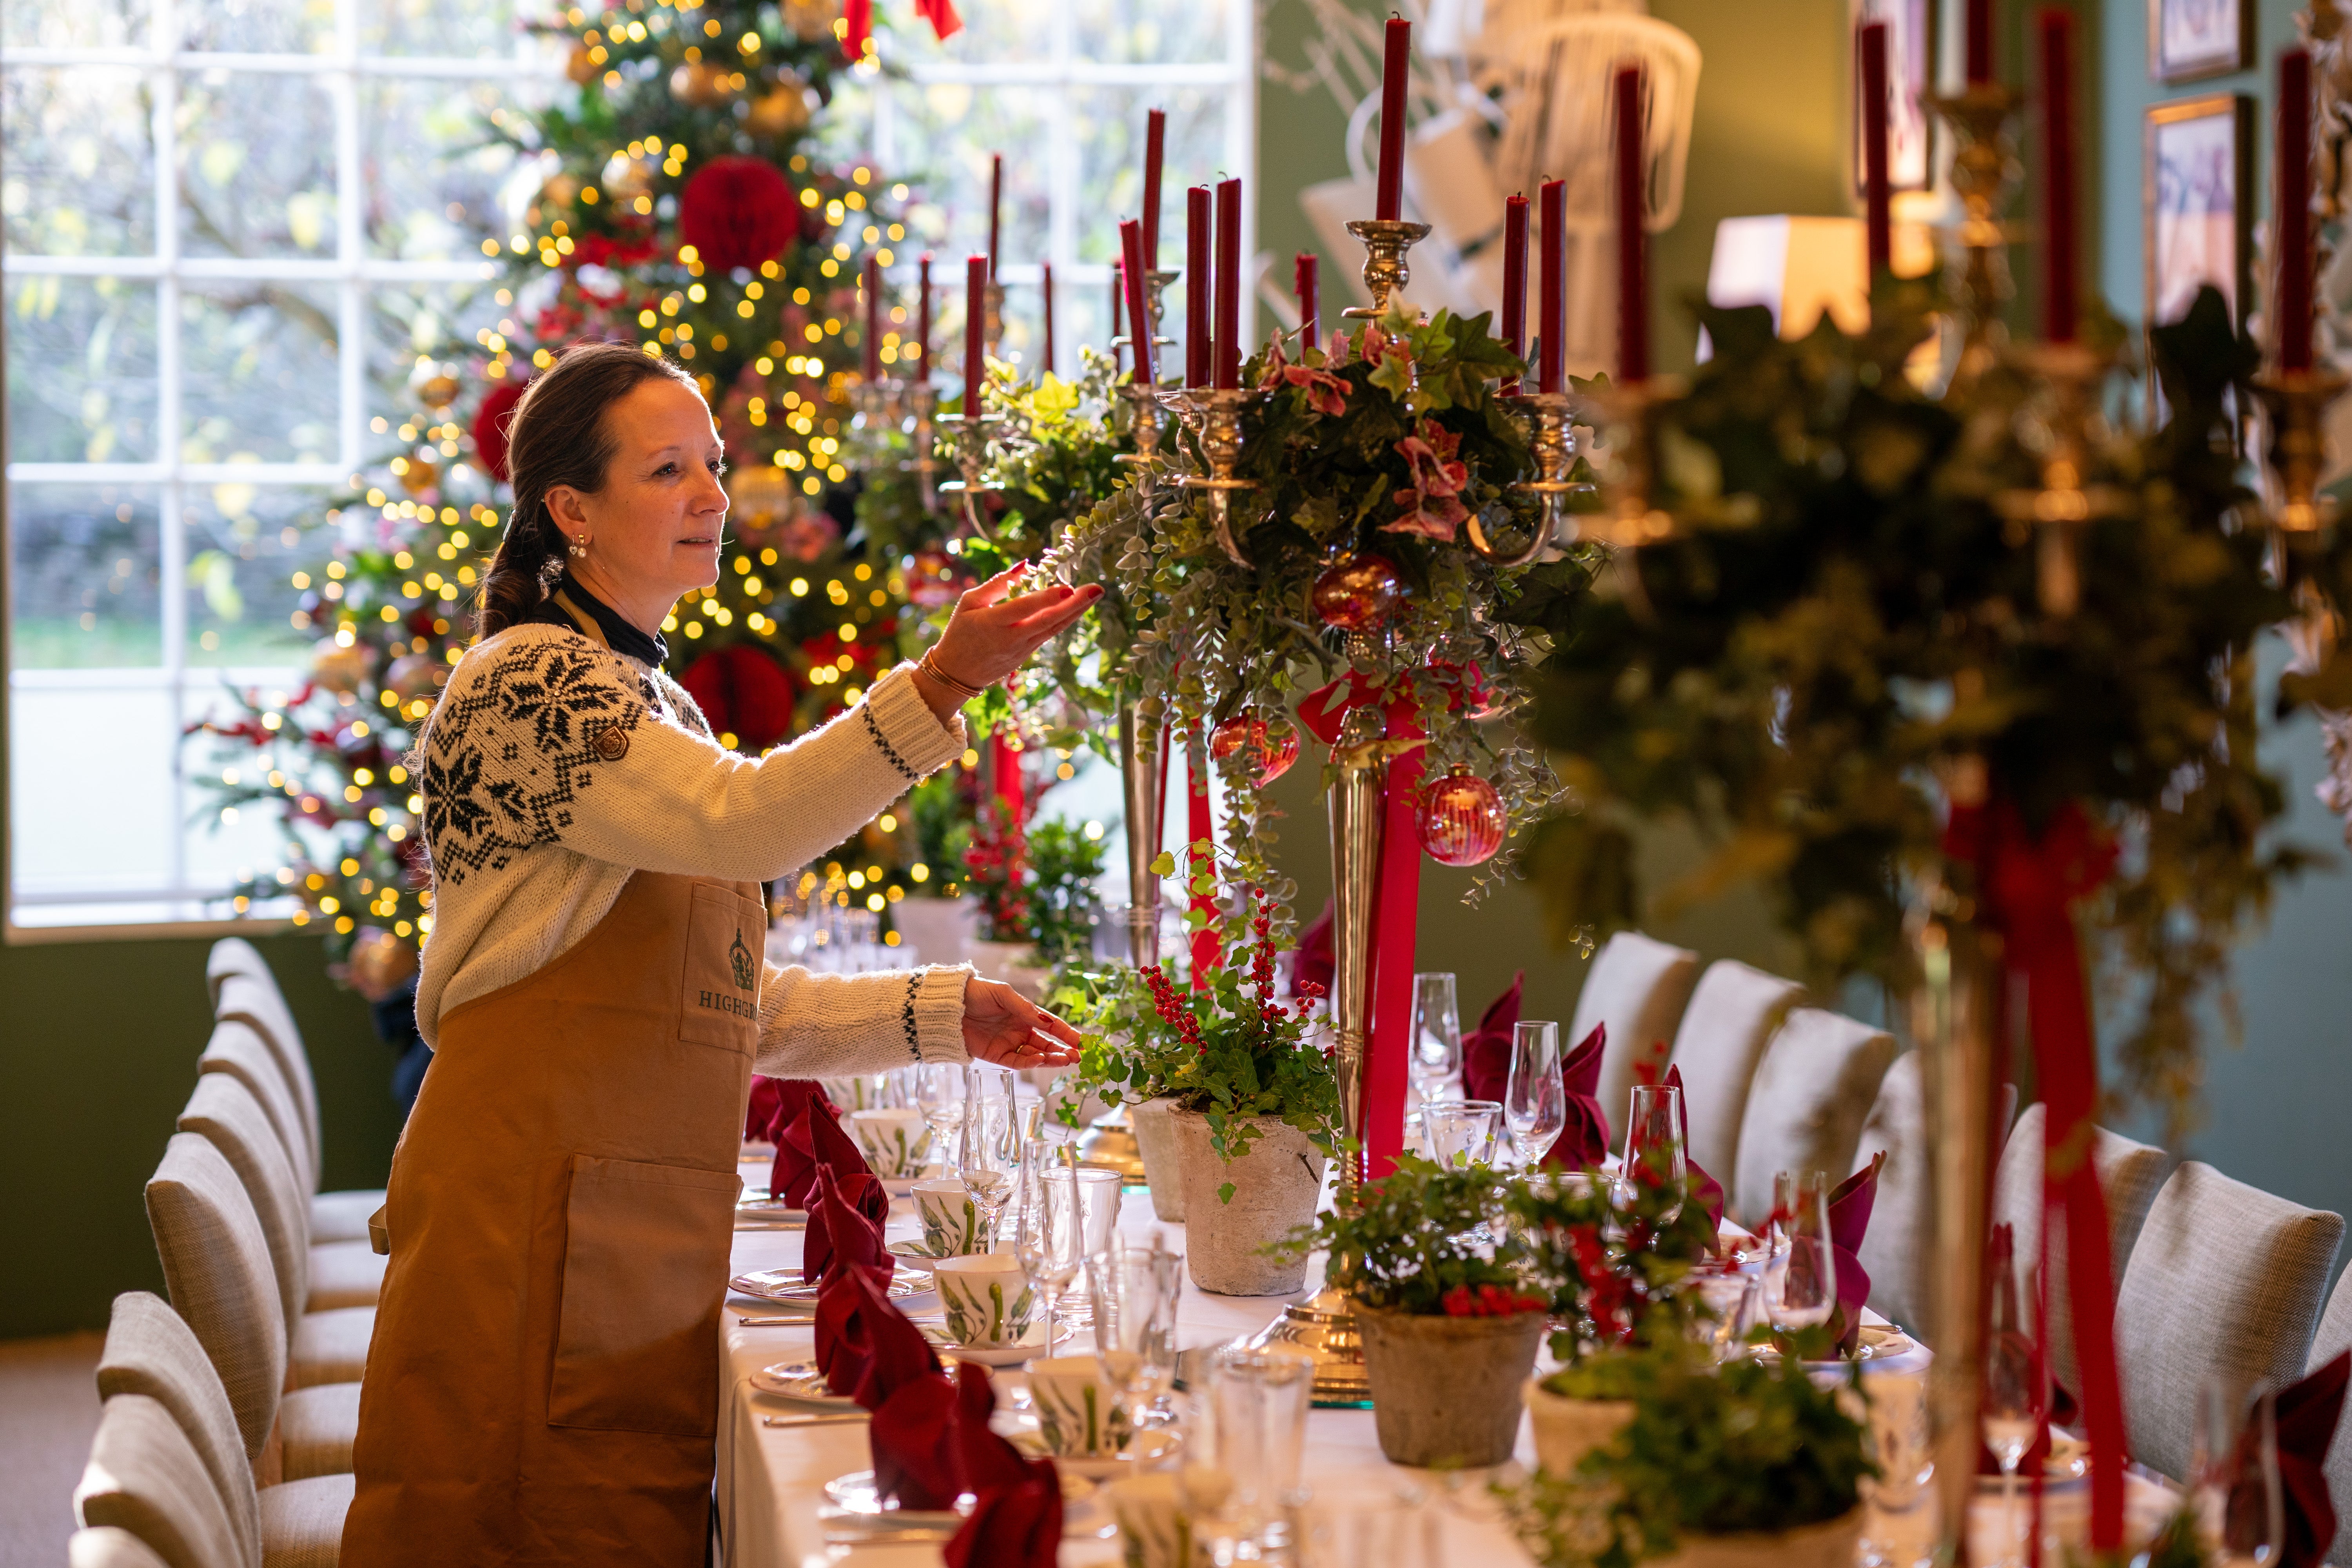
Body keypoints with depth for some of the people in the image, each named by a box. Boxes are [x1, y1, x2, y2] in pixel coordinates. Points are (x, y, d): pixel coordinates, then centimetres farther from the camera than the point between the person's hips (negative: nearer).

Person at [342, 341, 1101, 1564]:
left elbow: (725, 1006, 22)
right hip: (534, 1218, -9)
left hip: (646, 1234, 9)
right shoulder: (526, 683, -9)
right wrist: (944, 684, -34)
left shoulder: (653, 704, 20)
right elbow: (739, 824, -26)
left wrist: (938, 1014, 16)